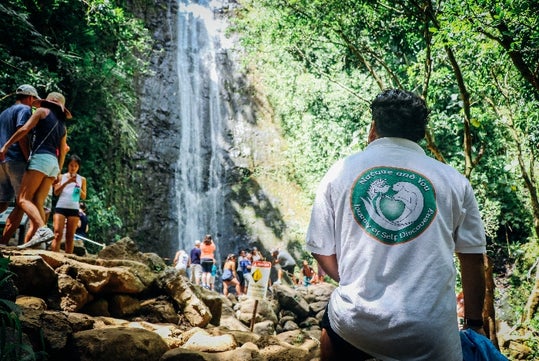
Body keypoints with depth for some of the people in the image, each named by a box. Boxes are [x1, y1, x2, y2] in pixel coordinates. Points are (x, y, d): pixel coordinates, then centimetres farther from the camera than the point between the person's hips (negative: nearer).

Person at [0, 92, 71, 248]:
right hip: (53, 162, 7)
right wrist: (58, 171, 25)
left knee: (24, 199, -13)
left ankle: (43, 229, -35)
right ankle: (29, 241, -12)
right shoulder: (62, 124, 25)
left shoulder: (43, 111, 8)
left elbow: (25, 129, -5)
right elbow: (62, 151, 22)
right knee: (37, 203, 0)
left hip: (40, 157, -7)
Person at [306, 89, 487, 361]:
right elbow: (473, 259, 7)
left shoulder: (340, 172, 3)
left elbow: (322, 251, 6)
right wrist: (474, 324, 20)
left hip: (355, 321, 1)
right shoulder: (453, 180, 3)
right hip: (431, 337, -1)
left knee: (332, 335, 31)